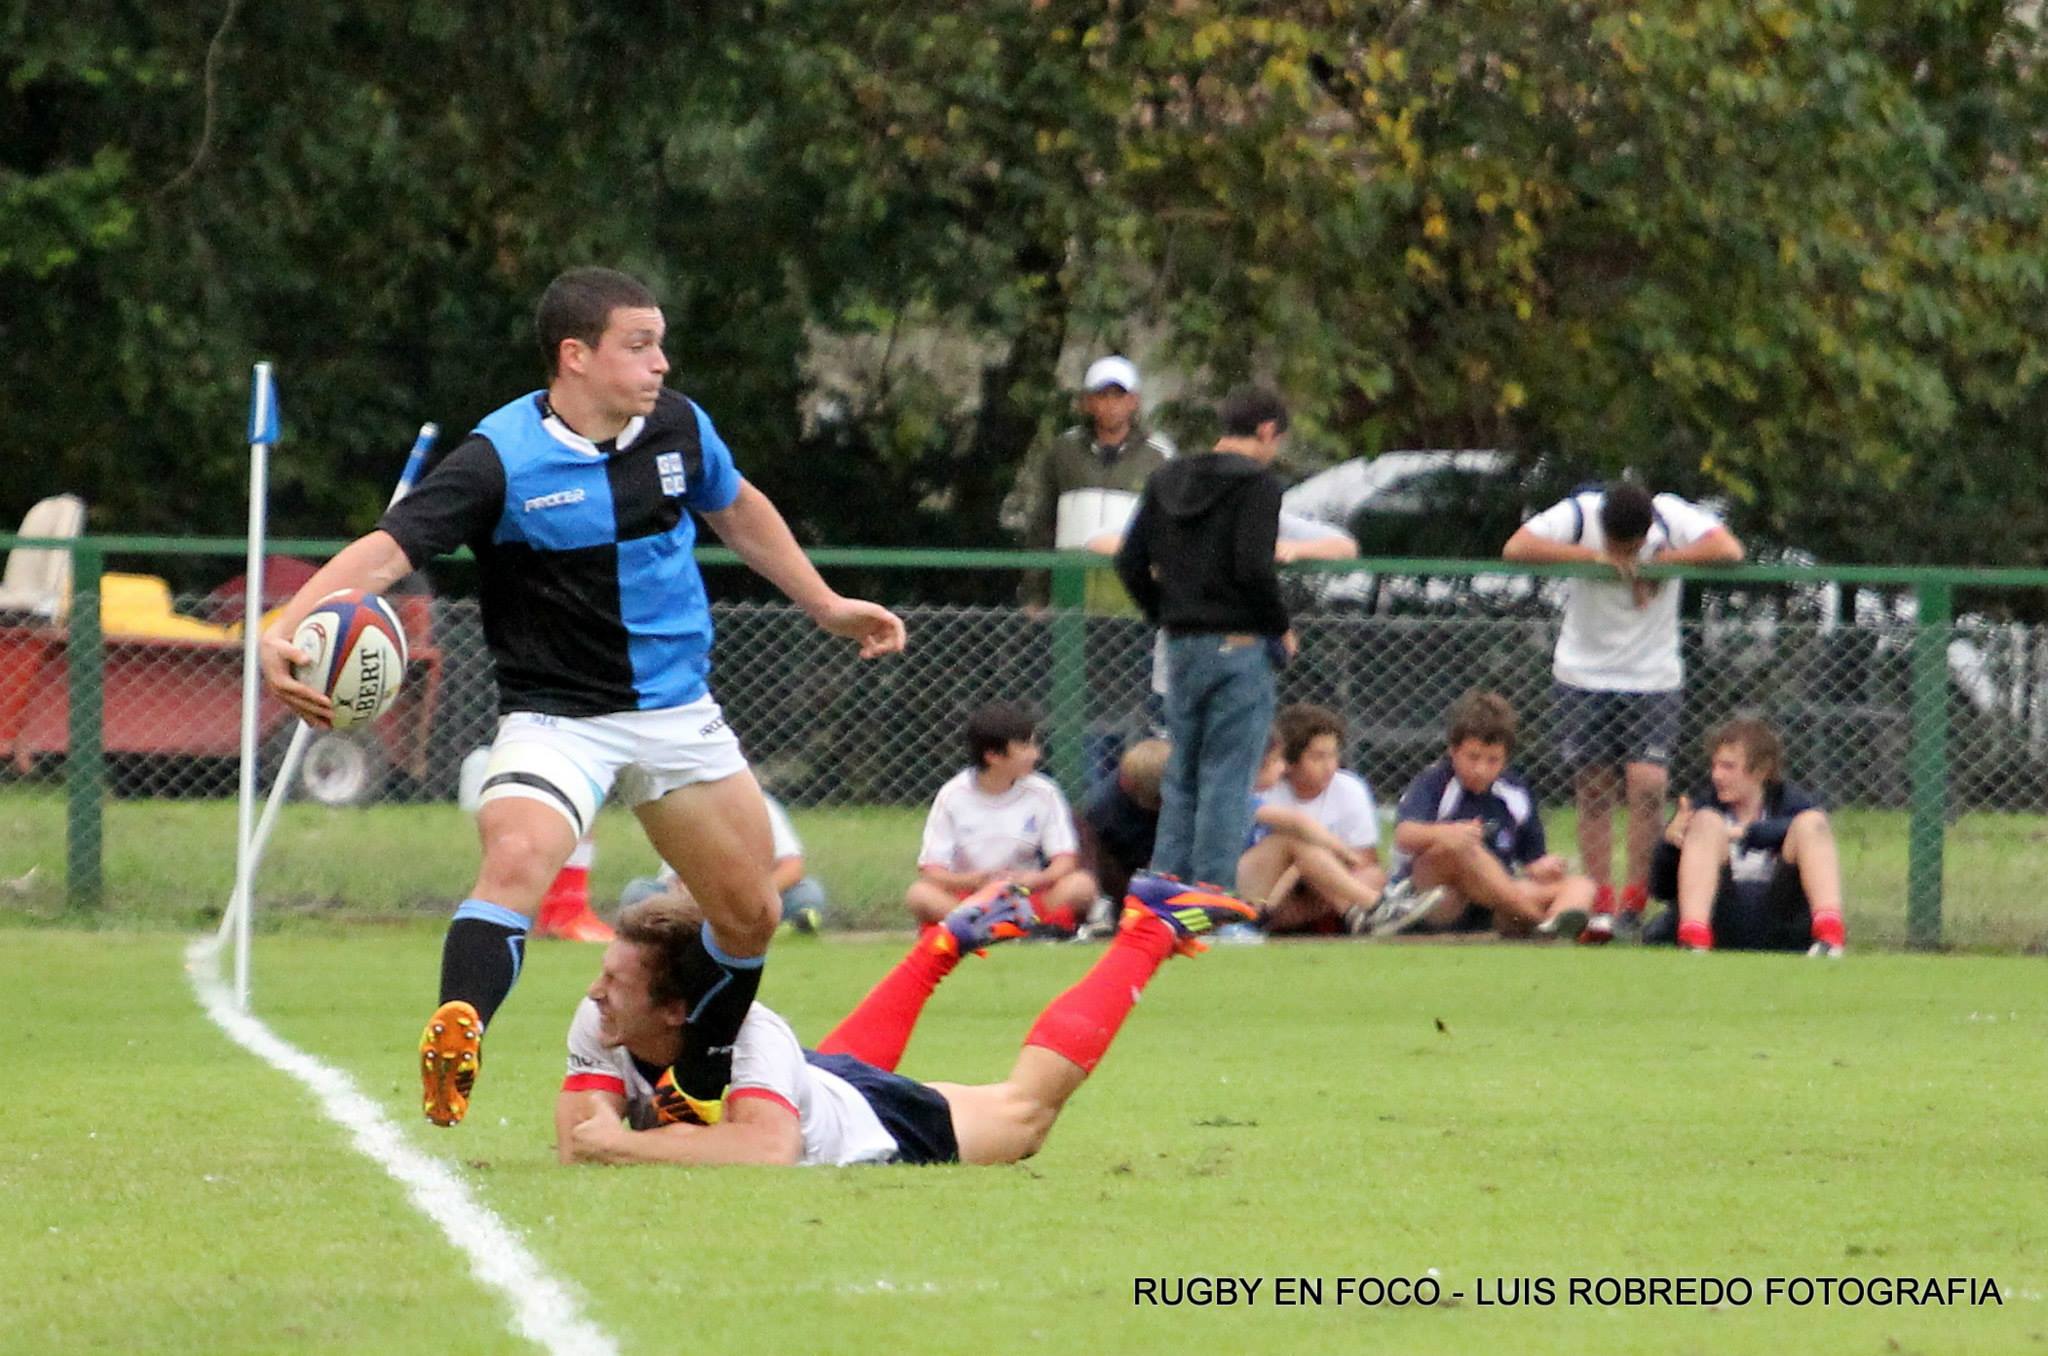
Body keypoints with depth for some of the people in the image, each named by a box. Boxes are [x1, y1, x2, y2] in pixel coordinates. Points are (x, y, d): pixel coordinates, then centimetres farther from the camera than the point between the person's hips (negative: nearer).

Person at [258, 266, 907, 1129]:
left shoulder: (678, 427, -1)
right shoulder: (500, 459, -19)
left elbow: (738, 510, 20)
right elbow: (388, 547, -27)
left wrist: (825, 606, 26)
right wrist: (285, 629, -43)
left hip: (678, 709, 6)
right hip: (556, 717, -6)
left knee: (749, 915, 12)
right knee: (516, 861, -34)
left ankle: (697, 1093, 34)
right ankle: (451, 1048, -39)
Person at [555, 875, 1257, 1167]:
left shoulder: (746, 1033, -46)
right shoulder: (597, 1025, -31)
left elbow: (769, 1147, -60)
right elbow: (575, 1147, -33)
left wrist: (629, 1144, -61)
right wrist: (686, 1143, -49)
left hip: (884, 1124, -6)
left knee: (1028, 1106, 18)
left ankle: (1148, 930, 33)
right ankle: (944, 943, 59)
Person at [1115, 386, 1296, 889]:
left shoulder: (1166, 480, 12)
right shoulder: (1255, 483, -9)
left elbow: (1131, 562, 12)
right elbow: (1254, 568, -19)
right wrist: (1281, 628, -5)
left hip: (1181, 644, 6)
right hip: (1240, 648, -6)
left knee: (1181, 779, 13)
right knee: (1228, 779, -4)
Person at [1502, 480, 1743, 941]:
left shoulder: (1673, 517, -14)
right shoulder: (1580, 514, -14)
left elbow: (1729, 550, -26)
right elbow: (1516, 548, -24)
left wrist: (1660, 562, -22)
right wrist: (1591, 556, -27)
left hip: (1654, 678, -1)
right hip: (1584, 675, 1)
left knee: (1648, 783, -14)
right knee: (1594, 790, 0)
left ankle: (1635, 900, -5)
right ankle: (1600, 906, 5)